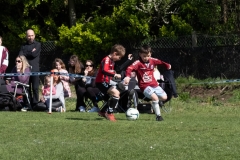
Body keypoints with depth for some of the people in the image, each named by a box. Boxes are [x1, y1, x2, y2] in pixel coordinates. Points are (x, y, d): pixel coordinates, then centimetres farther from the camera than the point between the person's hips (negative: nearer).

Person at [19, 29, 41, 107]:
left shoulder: (37, 45, 7)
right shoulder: (24, 45, 15)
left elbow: (34, 54, -7)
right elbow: (20, 56, 3)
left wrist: (25, 54, 4)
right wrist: (30, 53, -5)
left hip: (34, 69, -3)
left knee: (35, 88, -7)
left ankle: (35, 104, -6)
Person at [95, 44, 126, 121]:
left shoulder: (112, 61, 13)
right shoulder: (106, 60, -18)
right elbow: (104, 71, -34)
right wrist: (114, 75, -39)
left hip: (106, 82, 10)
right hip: (101, 82, -10)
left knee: (116, 94, 18)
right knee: (116, 93, -21)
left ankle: (103, 111, 23)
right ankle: (109, 113, -15)